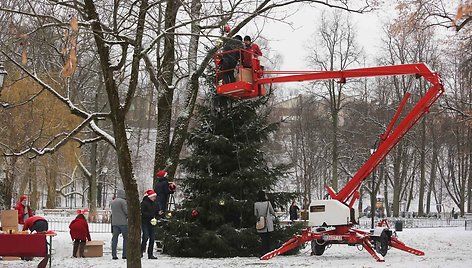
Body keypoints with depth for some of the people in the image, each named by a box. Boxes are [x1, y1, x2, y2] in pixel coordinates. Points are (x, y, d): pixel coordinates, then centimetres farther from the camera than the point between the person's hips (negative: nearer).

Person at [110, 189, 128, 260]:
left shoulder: (113, 202, 13)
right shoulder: (122, 201, -10)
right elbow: (126, 211, -12)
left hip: (114, 222, 6)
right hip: (123, 222, -6)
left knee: (115, 238, 6)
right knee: (126, 238, 3)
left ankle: (114, 255, 2)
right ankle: (124, 254, -1)